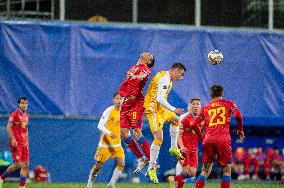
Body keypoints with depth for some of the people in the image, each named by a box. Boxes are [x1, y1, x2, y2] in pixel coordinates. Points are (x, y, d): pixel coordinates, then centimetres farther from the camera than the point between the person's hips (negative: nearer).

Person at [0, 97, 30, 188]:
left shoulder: (27, 116, 14)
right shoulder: (14, 114, -7)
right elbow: (8, 127, -10)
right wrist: (13, 139, -19)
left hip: (24, 143, 7)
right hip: (16, 143, -7)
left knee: (25, 165, 0)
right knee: (17, 164, -13)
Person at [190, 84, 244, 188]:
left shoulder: (205, 108, 18)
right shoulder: (228, 104, 12)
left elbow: (193, 124, 10)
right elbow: (238, 115, -4)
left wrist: (201, 137, 20)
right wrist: (240, 130, 9)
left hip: (208, 140, 3)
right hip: (223, 140, -3)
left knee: (205, 170, 10)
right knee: (226, 170, 5)